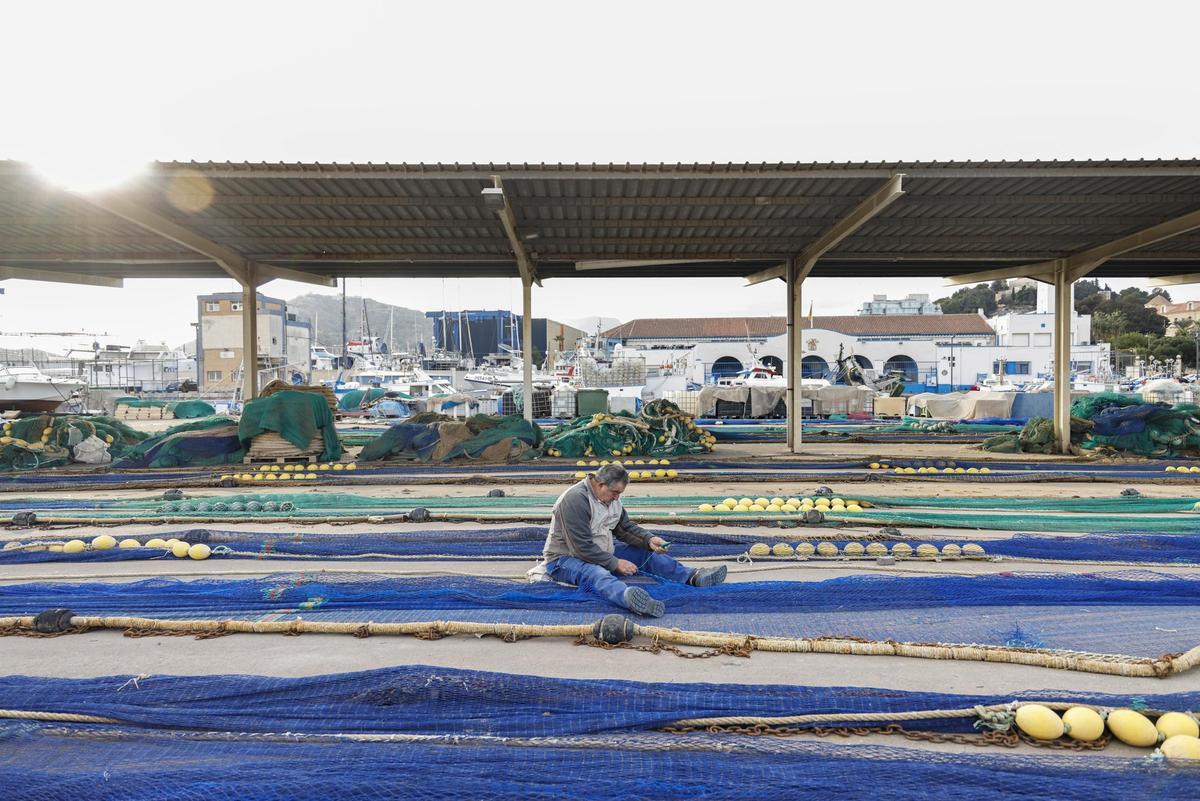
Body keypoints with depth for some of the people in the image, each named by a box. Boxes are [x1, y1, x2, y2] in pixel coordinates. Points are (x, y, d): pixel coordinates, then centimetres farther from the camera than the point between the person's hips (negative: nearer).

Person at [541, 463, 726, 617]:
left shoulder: (611, 497, 4)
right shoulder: (575, 499, -25)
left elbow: (625, 527, 12)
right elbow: (583, 548, -27)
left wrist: (649, 540, -7)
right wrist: (615, 563, -22)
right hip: (566, 558, -9)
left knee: (646, 553, 1)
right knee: (596, 575, -41)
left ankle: (693, 576, -10)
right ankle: (628, 597, -72)